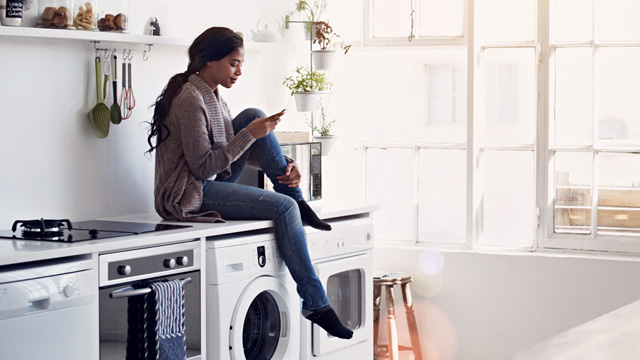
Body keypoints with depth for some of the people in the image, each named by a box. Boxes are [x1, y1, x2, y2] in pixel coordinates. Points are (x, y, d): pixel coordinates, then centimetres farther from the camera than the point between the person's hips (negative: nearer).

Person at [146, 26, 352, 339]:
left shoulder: (212, 94, 12)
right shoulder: (191, 100, -19)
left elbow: (235, 148, 14)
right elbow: (203, 167, -23)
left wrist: (284, 164, -3)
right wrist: (250, 135, -22)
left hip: (211, 184, 9)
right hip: (189, 196, -9)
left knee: (253, 115, -2)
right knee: (284, 208, -20)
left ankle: (298, 202, -1)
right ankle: (314, 304, -15)